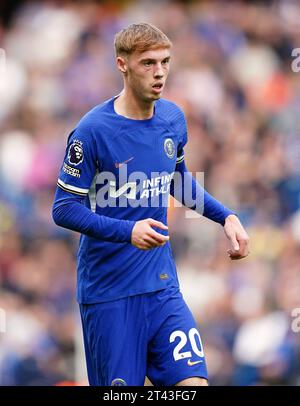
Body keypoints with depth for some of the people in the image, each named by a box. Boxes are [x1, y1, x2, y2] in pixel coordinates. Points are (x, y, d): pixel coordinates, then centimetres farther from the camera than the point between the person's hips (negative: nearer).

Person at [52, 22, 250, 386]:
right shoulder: (92, 131, -15)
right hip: (109, 295, -5)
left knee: (193, 383, -10)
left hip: (163, 288, 5)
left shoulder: (173, 118, 4)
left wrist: (225, 217, 10)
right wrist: (127, 231, -27)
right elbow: (64, 209, -14)